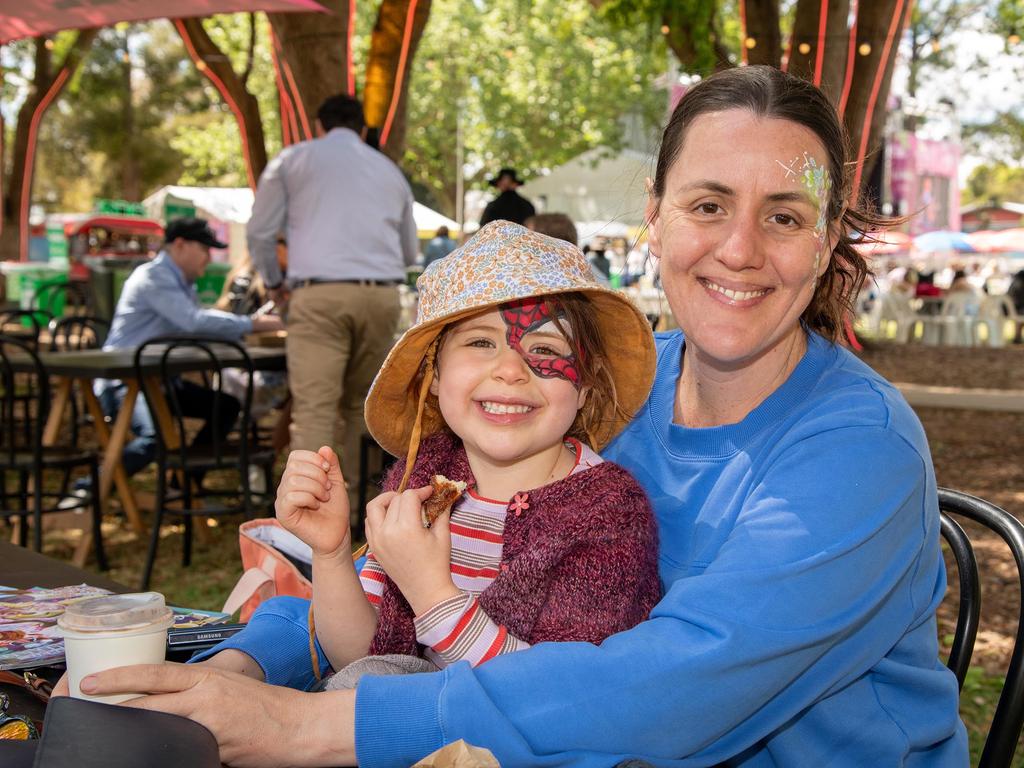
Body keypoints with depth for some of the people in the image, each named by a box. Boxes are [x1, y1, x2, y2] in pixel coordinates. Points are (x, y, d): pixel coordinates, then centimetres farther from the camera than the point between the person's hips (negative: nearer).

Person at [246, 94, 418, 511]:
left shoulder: (294, 158, 14)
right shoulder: (389, 170, 24)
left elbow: (260, 231, 13)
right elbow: (410, 252, 31)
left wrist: (273, 281, 31)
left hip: (320, 294, -3)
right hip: (382, 294, 4)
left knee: (314, 409, -10)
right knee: (360, 406, 16)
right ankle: (353, 505, 21)